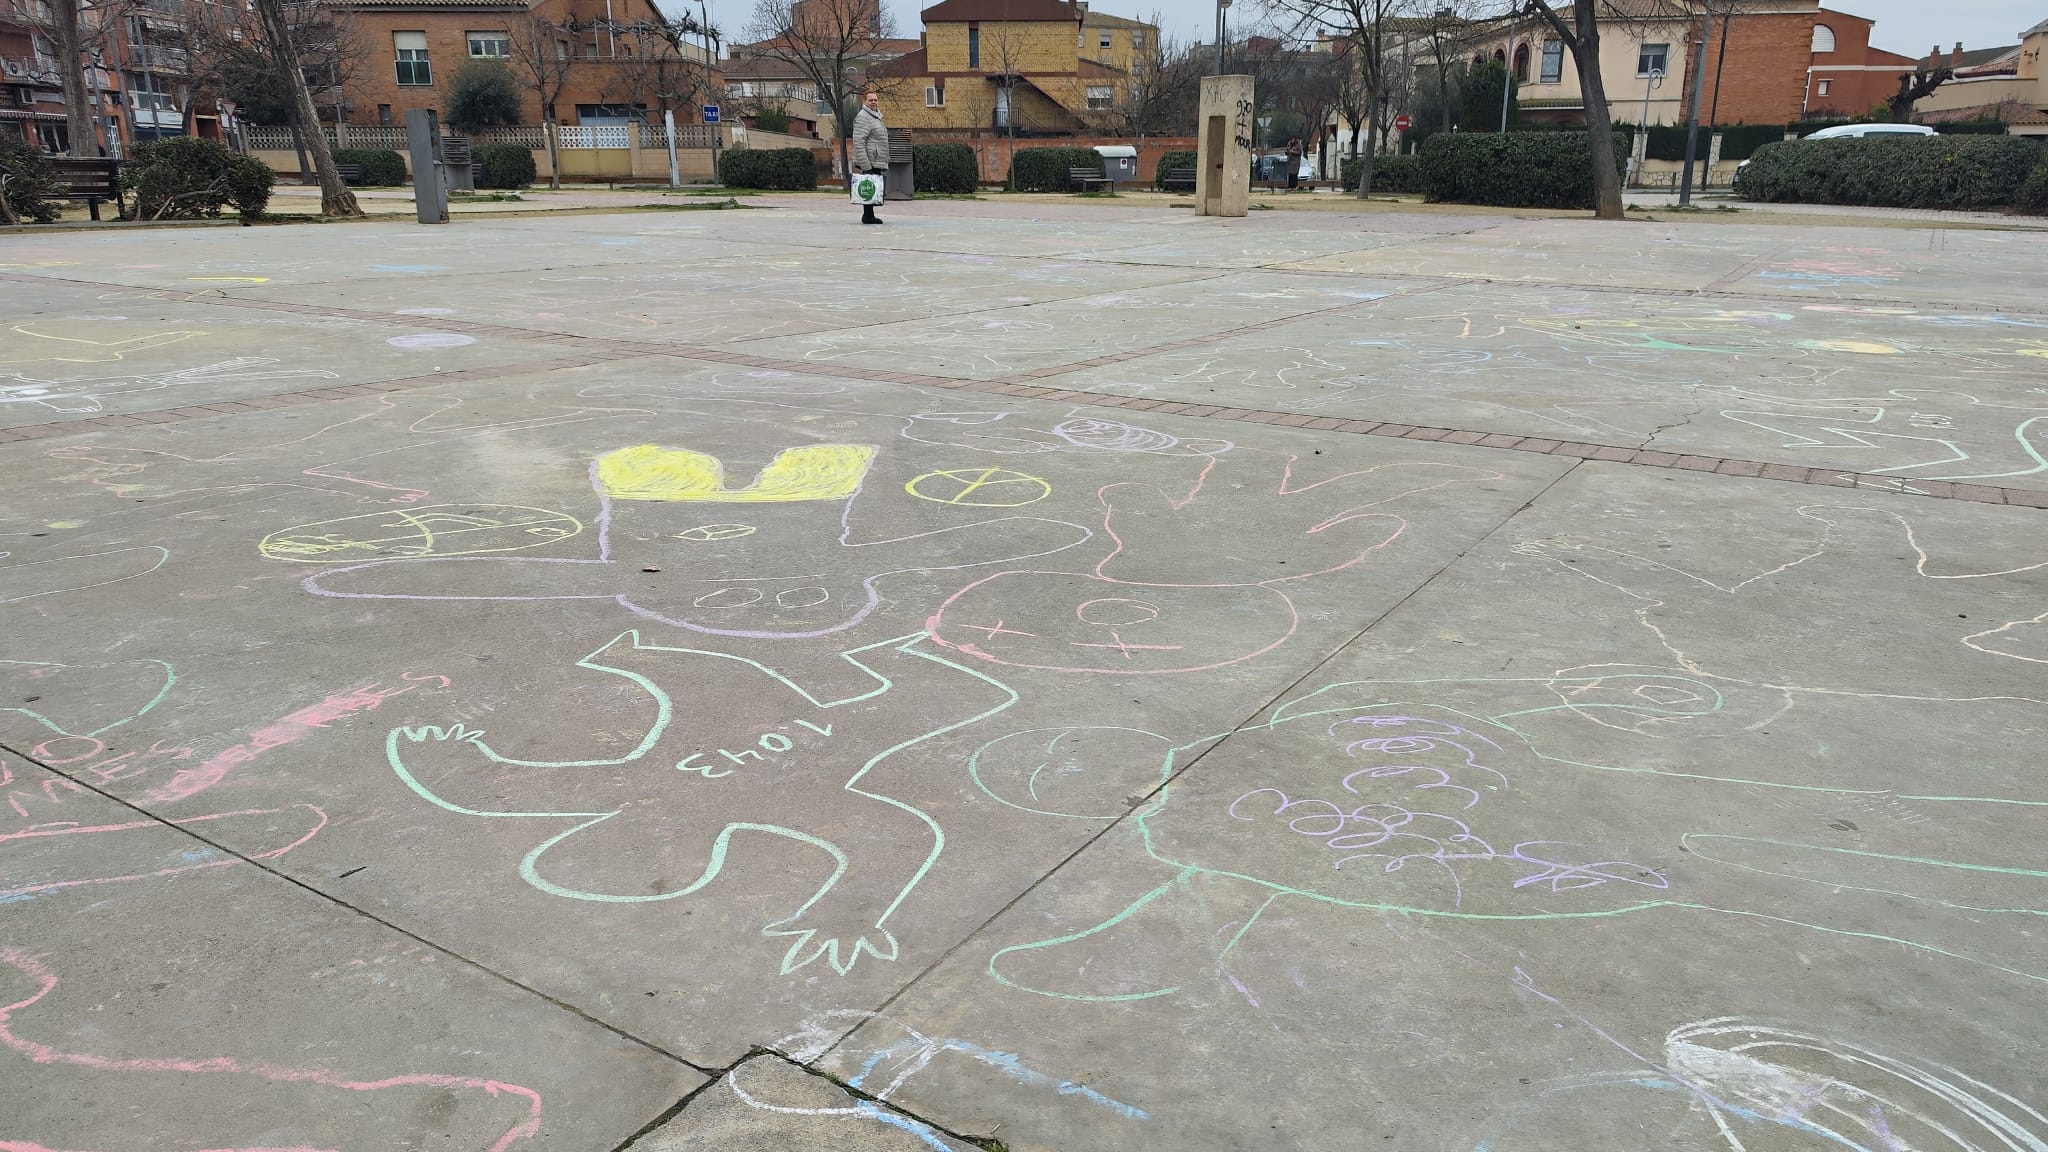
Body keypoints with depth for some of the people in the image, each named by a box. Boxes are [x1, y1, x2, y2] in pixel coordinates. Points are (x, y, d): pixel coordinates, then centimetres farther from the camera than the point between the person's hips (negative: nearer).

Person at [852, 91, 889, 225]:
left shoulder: (876, 117, 23)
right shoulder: (863, 117, -10)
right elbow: (858, 142, -19)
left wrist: (884, 163, 27)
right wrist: (865, 166, -24)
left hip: (877, 163, 10)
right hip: (870, 163, -10)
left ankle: (869, 216, 16)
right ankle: (868, 216, -5)